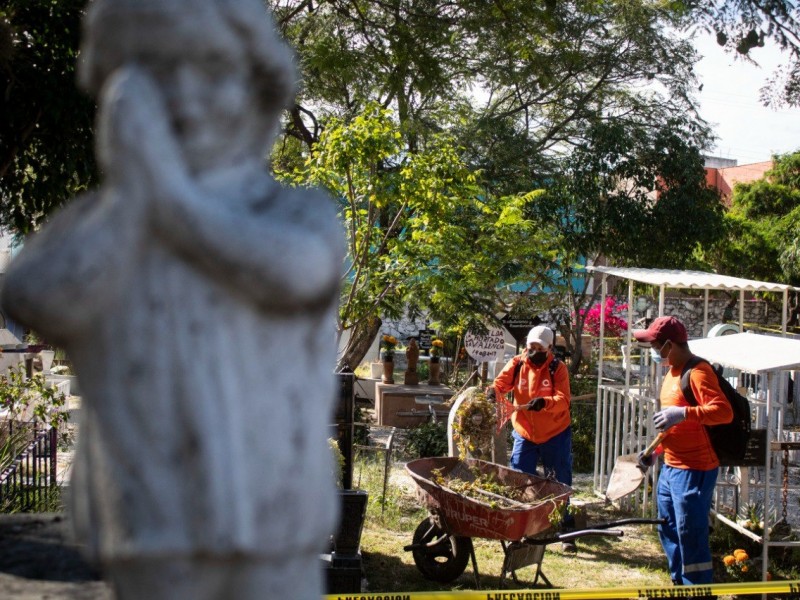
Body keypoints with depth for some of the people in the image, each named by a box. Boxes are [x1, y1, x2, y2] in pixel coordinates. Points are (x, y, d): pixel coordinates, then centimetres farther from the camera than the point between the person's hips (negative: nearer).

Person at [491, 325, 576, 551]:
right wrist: (493, 391, -41)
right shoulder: (517, 364, -3)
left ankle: (566, 532, 16)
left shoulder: (558, 369, -8)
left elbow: (563, 400, -18)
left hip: (555, 435, -2)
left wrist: (545, 402, -38)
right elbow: (502, 381, -17)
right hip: (524, 434, 2)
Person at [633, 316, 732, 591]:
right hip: (670, 468, 11)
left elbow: (724, 411, -28)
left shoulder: (698, 372, -16)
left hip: (694, 471, -11)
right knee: (668, 531, 18)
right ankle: (679, 586, 31)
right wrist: (656, 450, 21)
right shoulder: (673, 372, 14)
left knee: (690, 537, -7)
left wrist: (684, 413, -38)